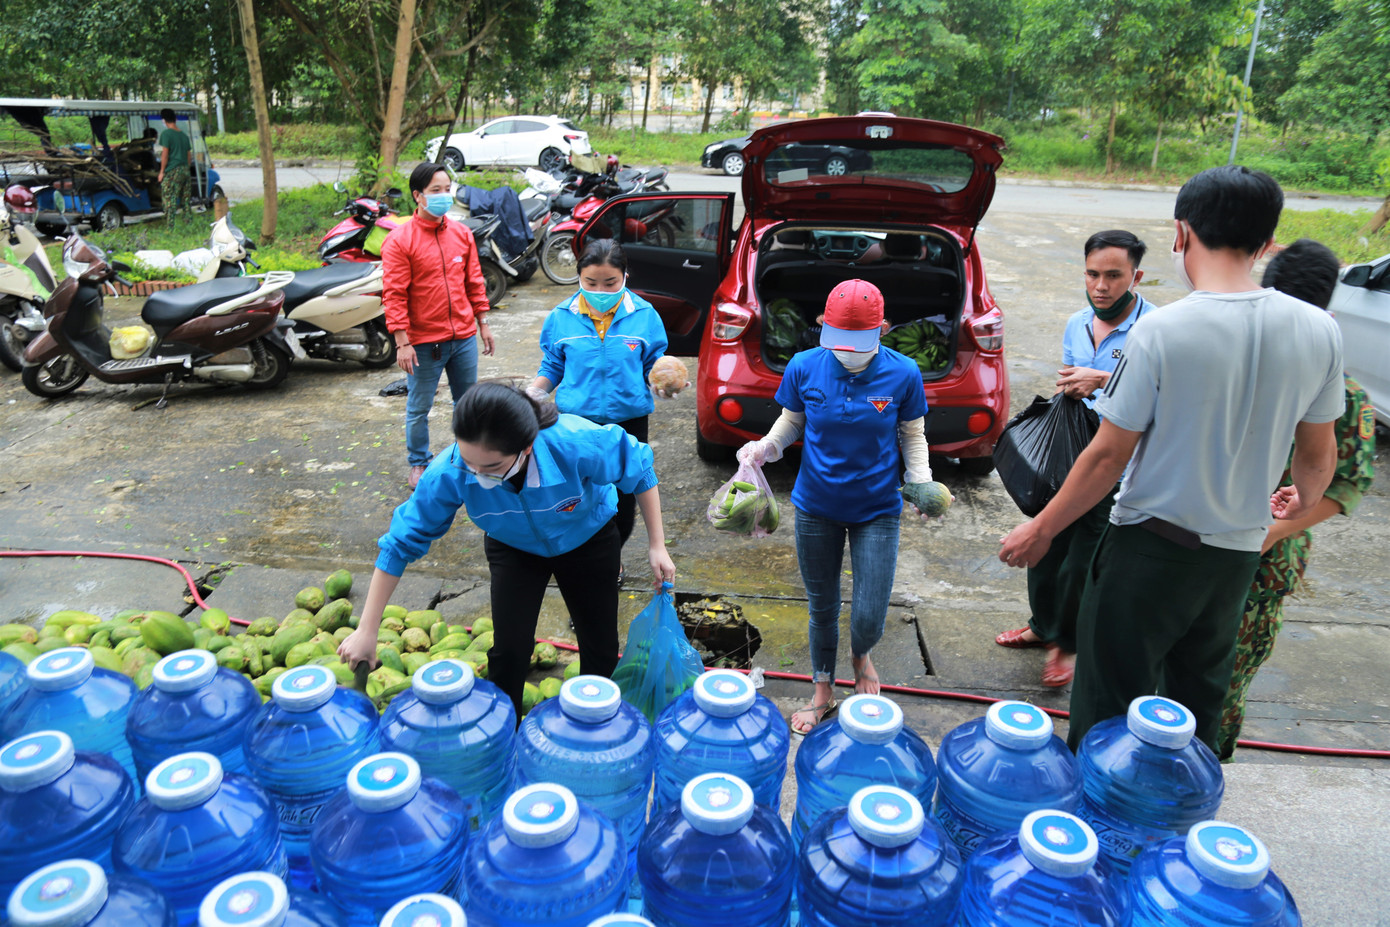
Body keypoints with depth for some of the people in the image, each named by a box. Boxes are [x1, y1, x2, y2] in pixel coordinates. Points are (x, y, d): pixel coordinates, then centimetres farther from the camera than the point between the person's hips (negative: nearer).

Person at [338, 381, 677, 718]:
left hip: (588, 538, 0)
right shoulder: (451, 472, -36)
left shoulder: (577, 443, -43)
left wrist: (657, 546, -16)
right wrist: (367, 631, -20)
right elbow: (403, 541, -23)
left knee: (601, 649, 7)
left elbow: (639, 469, -23)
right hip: (514, 548, 1)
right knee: (509, 651, -6)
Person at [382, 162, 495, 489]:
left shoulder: (462, 233, 5)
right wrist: (402, 343, -15)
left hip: (464, 337, 4)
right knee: (419, 408, 9)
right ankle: (418, 463, 27)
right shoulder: (400, 241, -10)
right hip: (424, 341, -4)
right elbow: (394, 295, -12)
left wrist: (482, 323, 12)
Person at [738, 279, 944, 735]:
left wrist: (922, 483, -16)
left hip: (877, 511, -1)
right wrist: (766, 446, -17)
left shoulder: (903, 373, -11)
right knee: (822, 607, 15)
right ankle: (822, 692, 39)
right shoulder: (805, 367, -10)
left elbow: (912, 437, 0)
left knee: (868, 619, -4)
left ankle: (860, 655, 36)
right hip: (816, 507, 1)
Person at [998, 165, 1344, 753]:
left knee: (1111, 704, 10)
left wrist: (1041, 529, -5)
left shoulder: (1161, 332, -21)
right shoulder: (1318, 331, -5)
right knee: (1200, 700, 24)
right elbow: (1318, 452, 8)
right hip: (1240, 551, 6)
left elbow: (1108, 456, -17)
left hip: (1152, 549, -5)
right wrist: (1305, 500, 30)